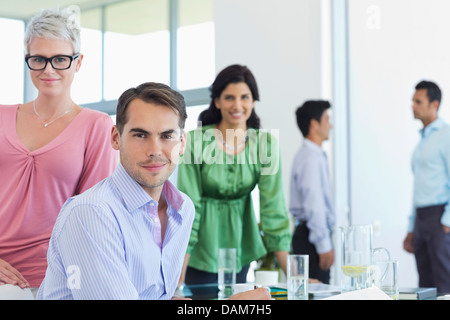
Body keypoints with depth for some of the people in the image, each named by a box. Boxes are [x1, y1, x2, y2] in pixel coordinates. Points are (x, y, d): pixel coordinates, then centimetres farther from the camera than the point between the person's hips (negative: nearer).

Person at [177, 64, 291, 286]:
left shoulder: (264, 143, -7)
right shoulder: (196, 141, -15)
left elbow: (273, 208, -7)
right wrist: (178, 281, -20)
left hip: (240, 248, 3)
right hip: (201, 251, -3)